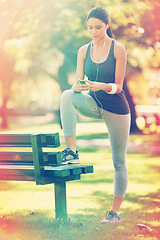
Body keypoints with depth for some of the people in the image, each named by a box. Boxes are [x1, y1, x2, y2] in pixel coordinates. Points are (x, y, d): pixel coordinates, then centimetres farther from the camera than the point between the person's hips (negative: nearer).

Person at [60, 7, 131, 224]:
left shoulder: (118, 49, -10)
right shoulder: (84, 51, 1)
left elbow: (118, 86, -13)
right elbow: (77, 82, -2)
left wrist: (101, 86, -34)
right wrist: (79, 86, -26)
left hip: (116, 108, -3)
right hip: (94, 105, 3)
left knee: (119, 162, 1)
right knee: (67, 96, -28)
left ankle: (115, 212, 12)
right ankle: (71, 151, -29)